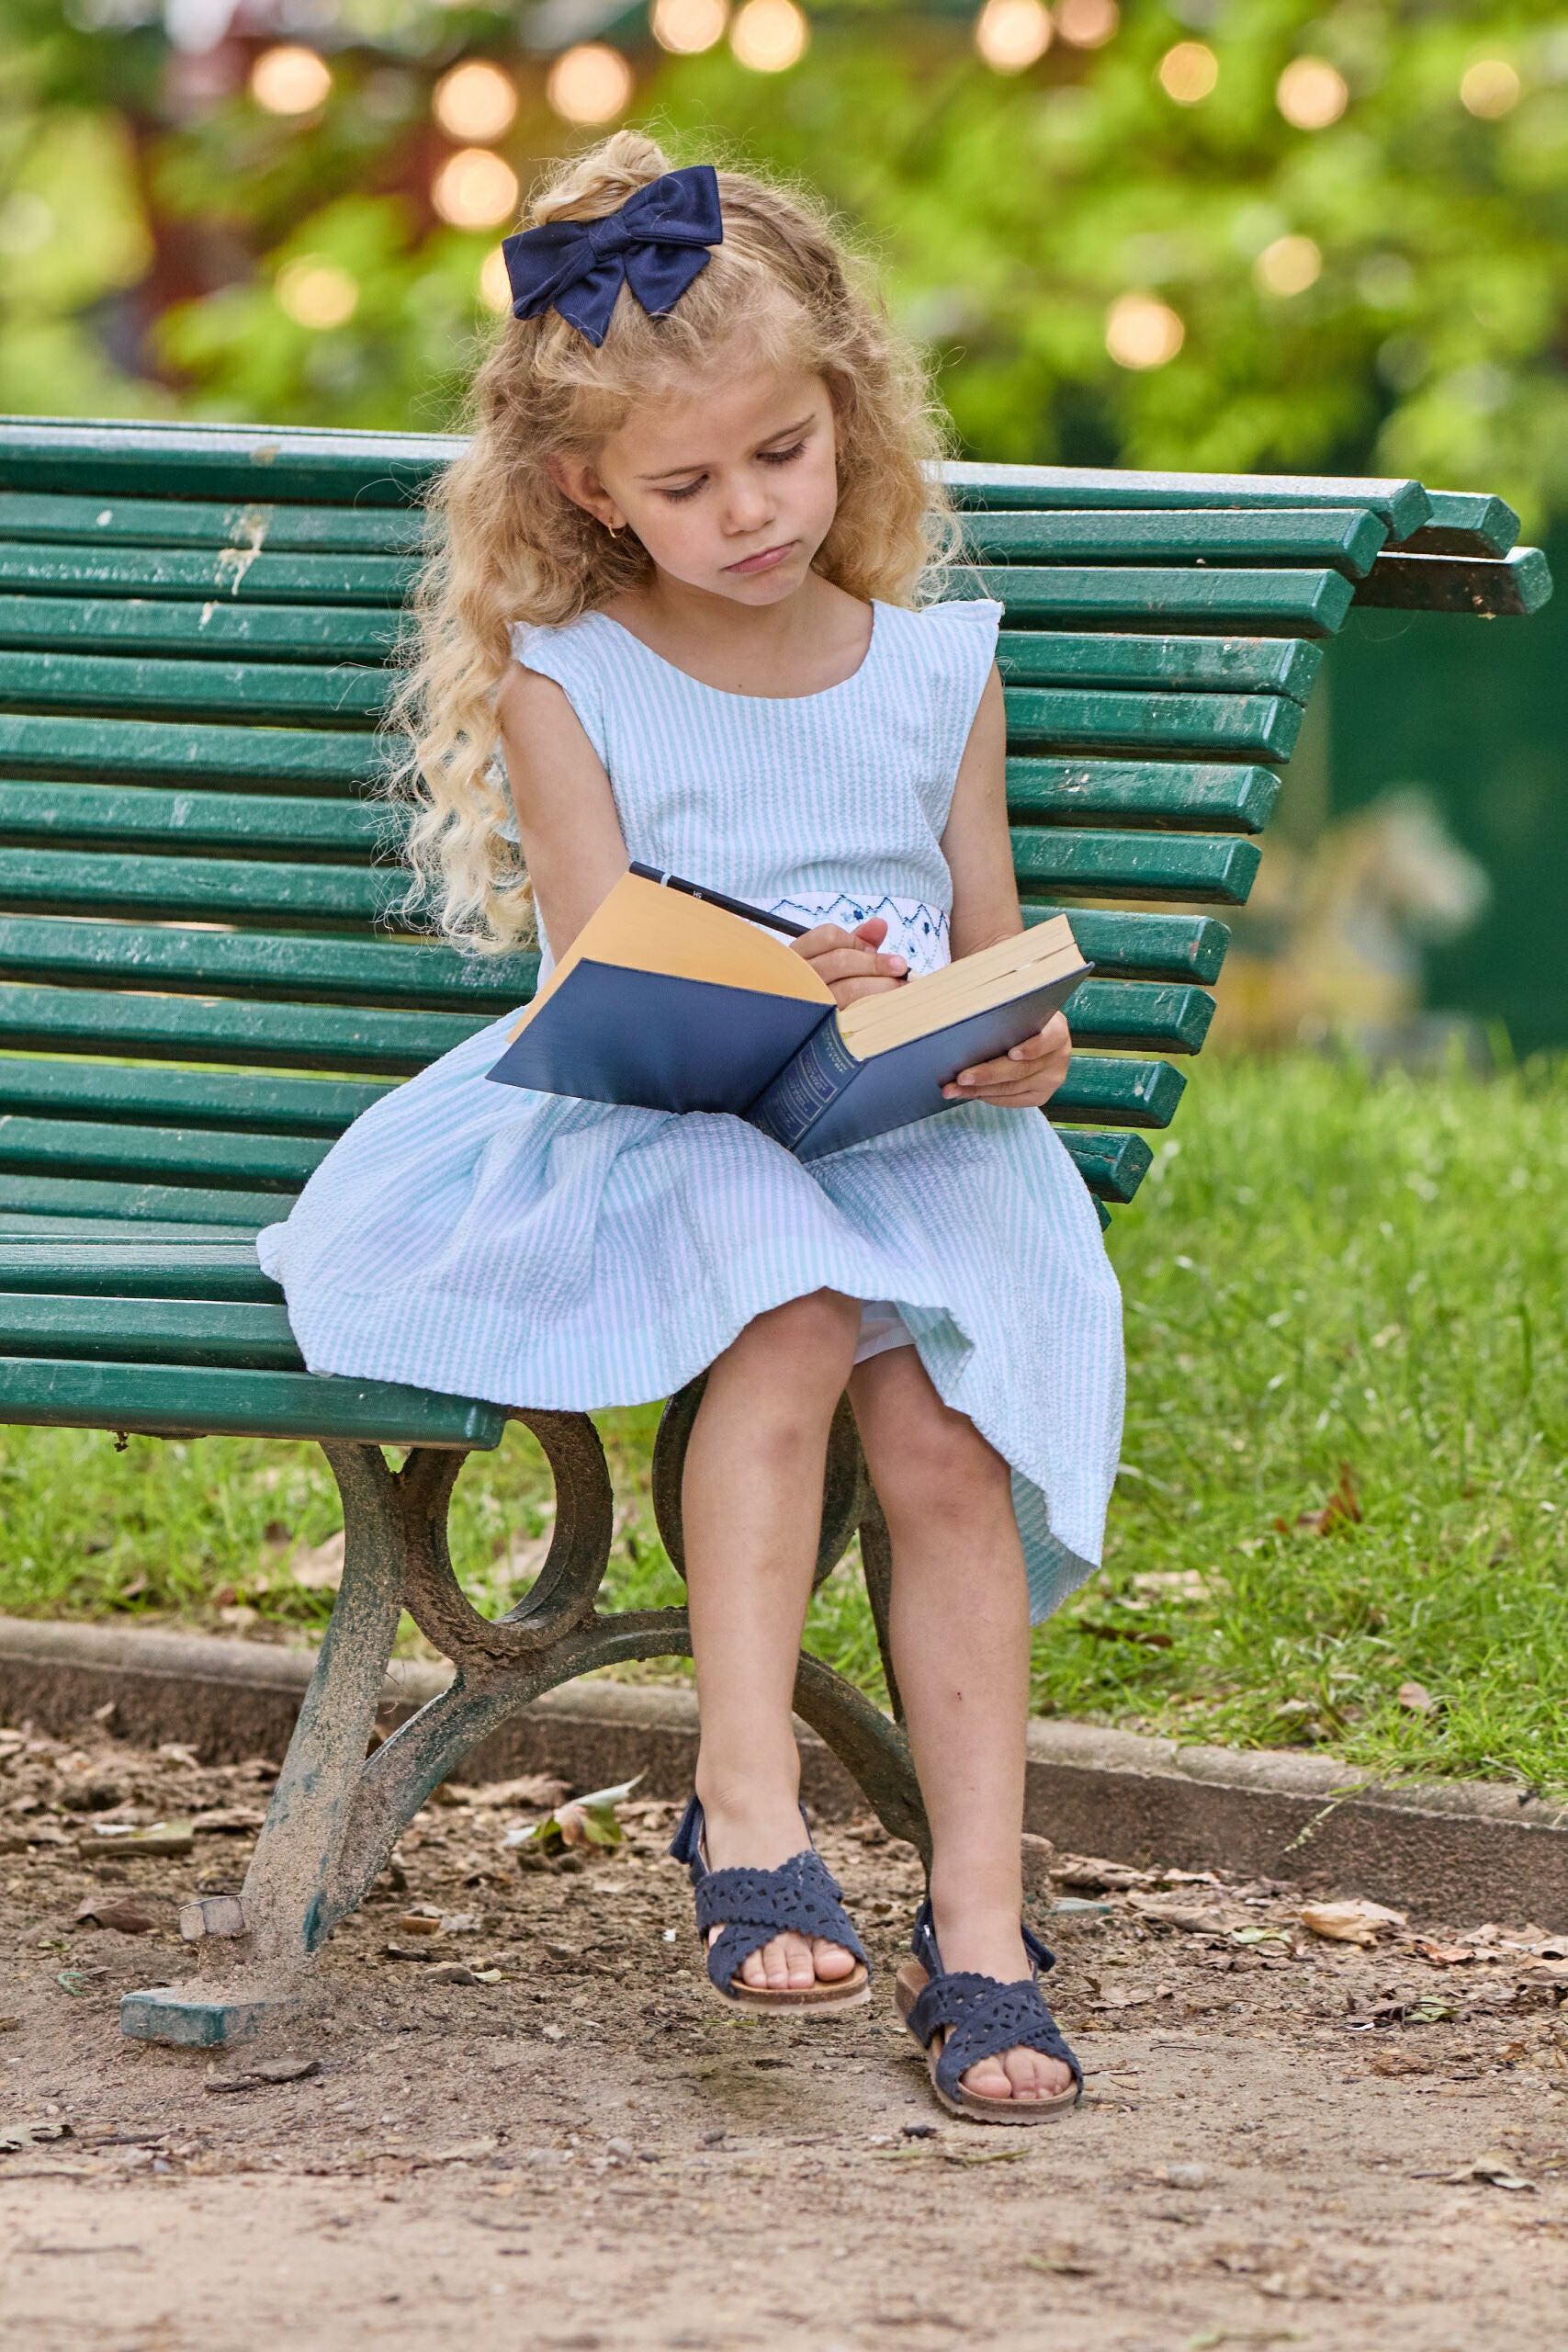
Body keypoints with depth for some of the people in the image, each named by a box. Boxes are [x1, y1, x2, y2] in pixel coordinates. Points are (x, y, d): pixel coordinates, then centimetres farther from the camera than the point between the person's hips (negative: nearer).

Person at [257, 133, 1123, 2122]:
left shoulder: (938, 671, 13)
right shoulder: (564, 685, 4)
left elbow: (996, 965, 15)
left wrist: (1021, 1049, -9)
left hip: (912, 1144, 2)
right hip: (652, 1135, -2)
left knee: (945, 1433, -26)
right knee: (792, 1313, -36)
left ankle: (979, 1926, -23)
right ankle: (748, 1808, -34)